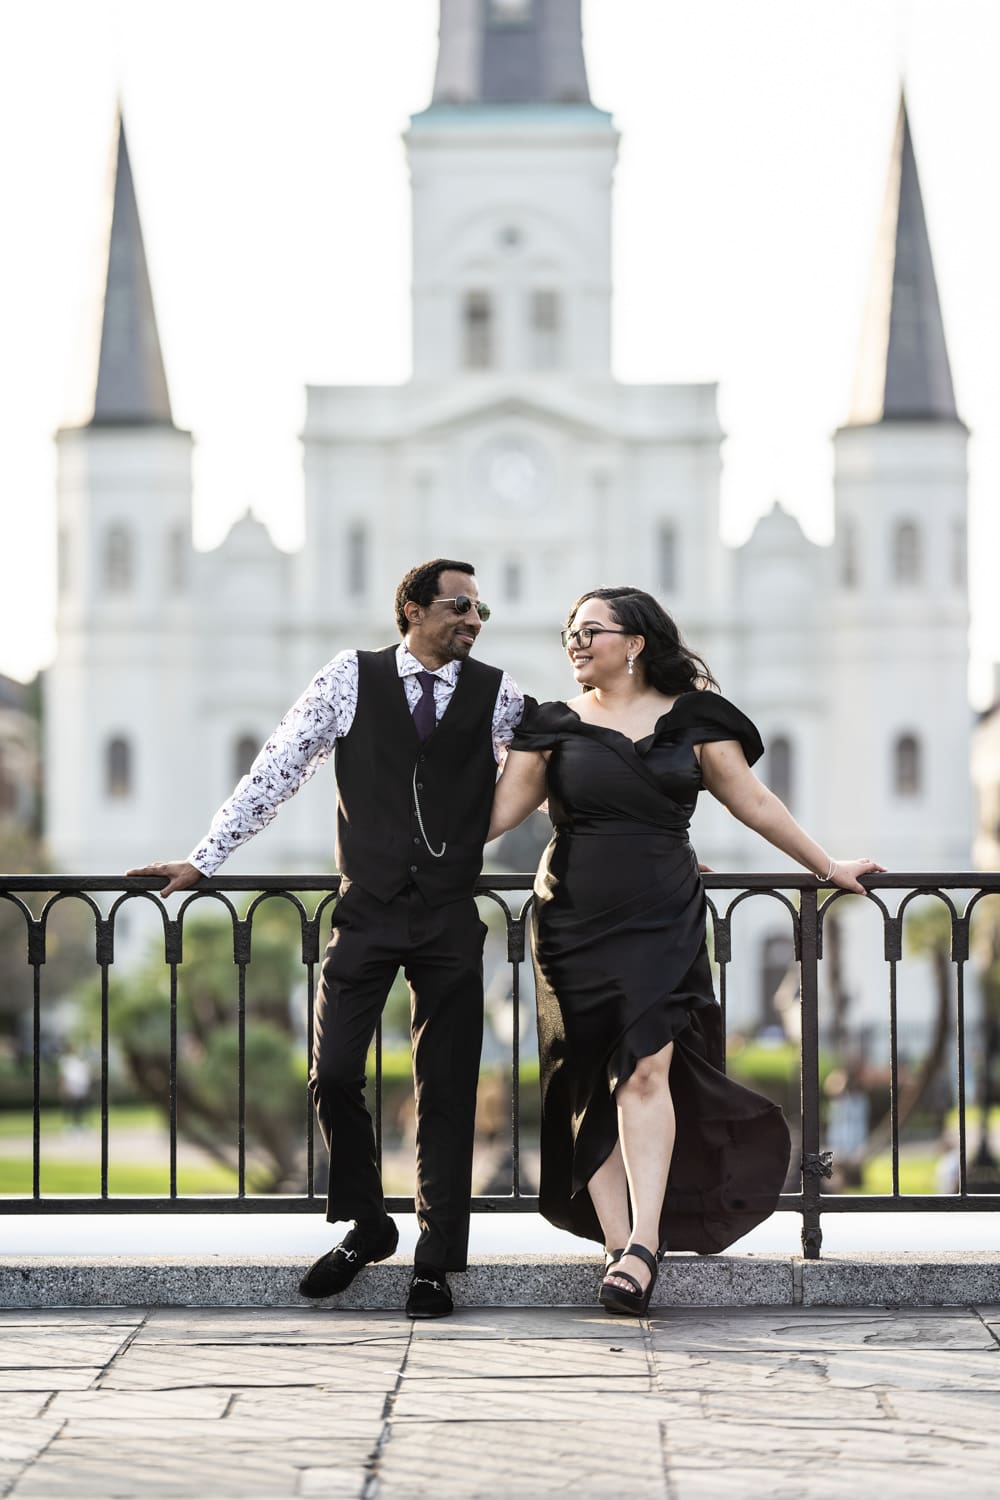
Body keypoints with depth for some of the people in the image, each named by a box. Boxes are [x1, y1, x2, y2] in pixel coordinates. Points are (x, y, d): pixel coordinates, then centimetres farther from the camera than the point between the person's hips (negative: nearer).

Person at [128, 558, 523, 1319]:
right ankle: (366, 1227, 19)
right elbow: (279, 769, 2)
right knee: (334, 1075, -3)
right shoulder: (352, 677, 2)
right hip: (367, 912, 0)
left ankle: (437, 1259, 11)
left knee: (447, 1091, 2)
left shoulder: (497, 693, 5)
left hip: (451, 918, 0)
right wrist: (205, 858, 0)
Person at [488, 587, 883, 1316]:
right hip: (575, 925, 2)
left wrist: (827, 865, 17)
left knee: (645, 1070, -16)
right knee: (592, 1086, -1)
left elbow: (752, 800, 14)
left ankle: (644, 1244, -20)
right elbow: (499, 810, 7)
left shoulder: (690, 719, 7)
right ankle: (620, 1244, 3)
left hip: (662, 923, -2)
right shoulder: (556, 727, 8)